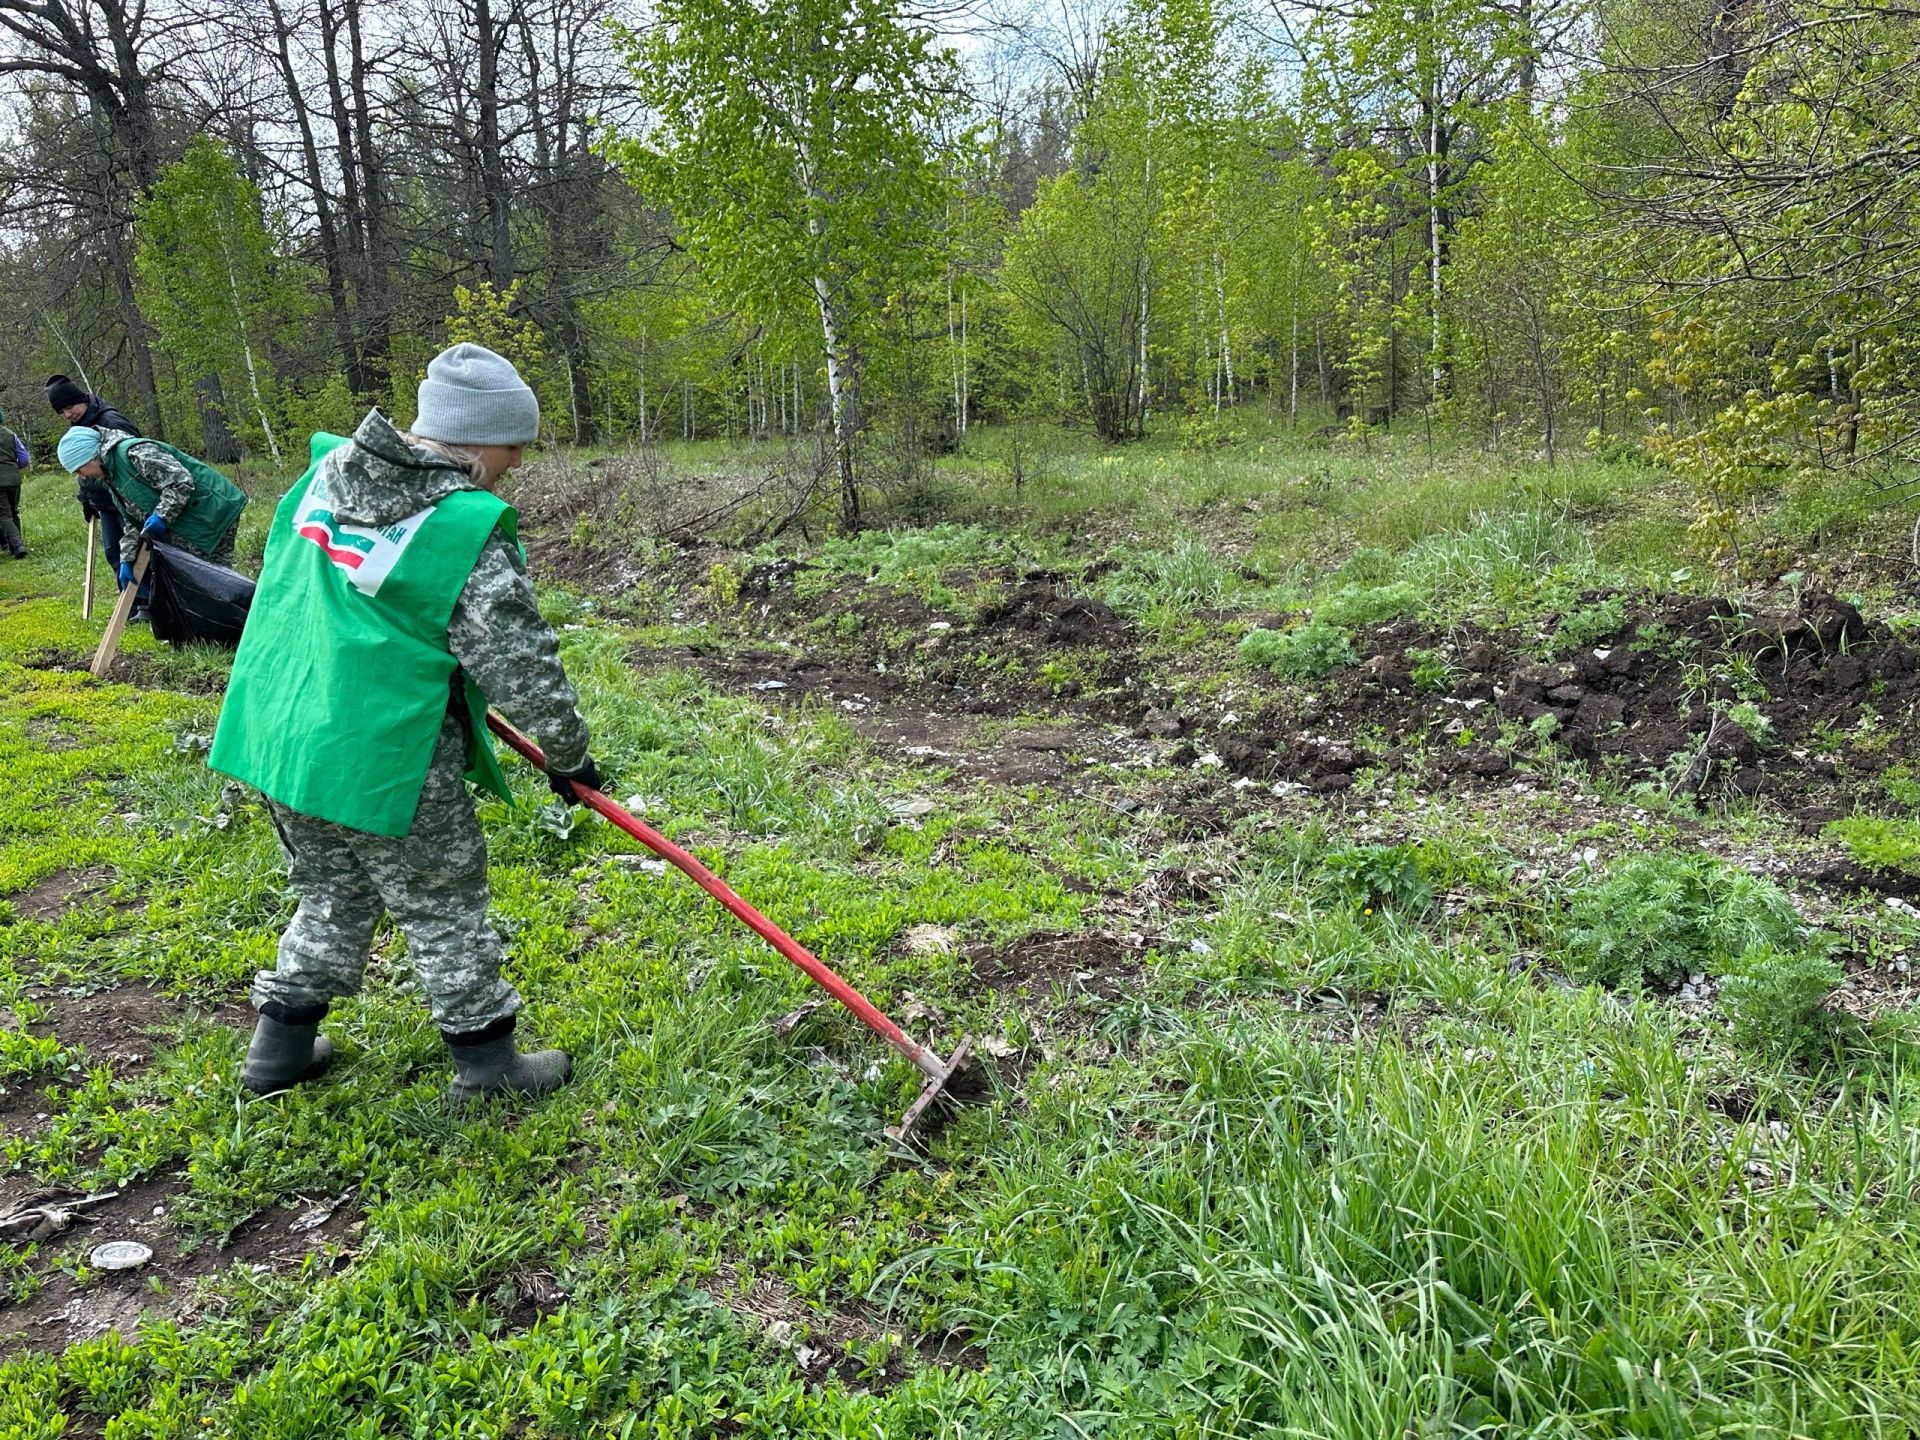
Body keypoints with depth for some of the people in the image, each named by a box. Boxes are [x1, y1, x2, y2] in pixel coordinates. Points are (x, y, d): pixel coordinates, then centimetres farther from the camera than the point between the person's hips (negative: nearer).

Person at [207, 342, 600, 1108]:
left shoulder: (327, 471, 5)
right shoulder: (470, 534, -18)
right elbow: (523, 669, -12)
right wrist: (568, 756, 3)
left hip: (279, 737, 7)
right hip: (381, 761, -7)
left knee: (332, 894, 25)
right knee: (443, 909, 10)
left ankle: (282, 1043, 36)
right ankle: (485, 1062, 23)